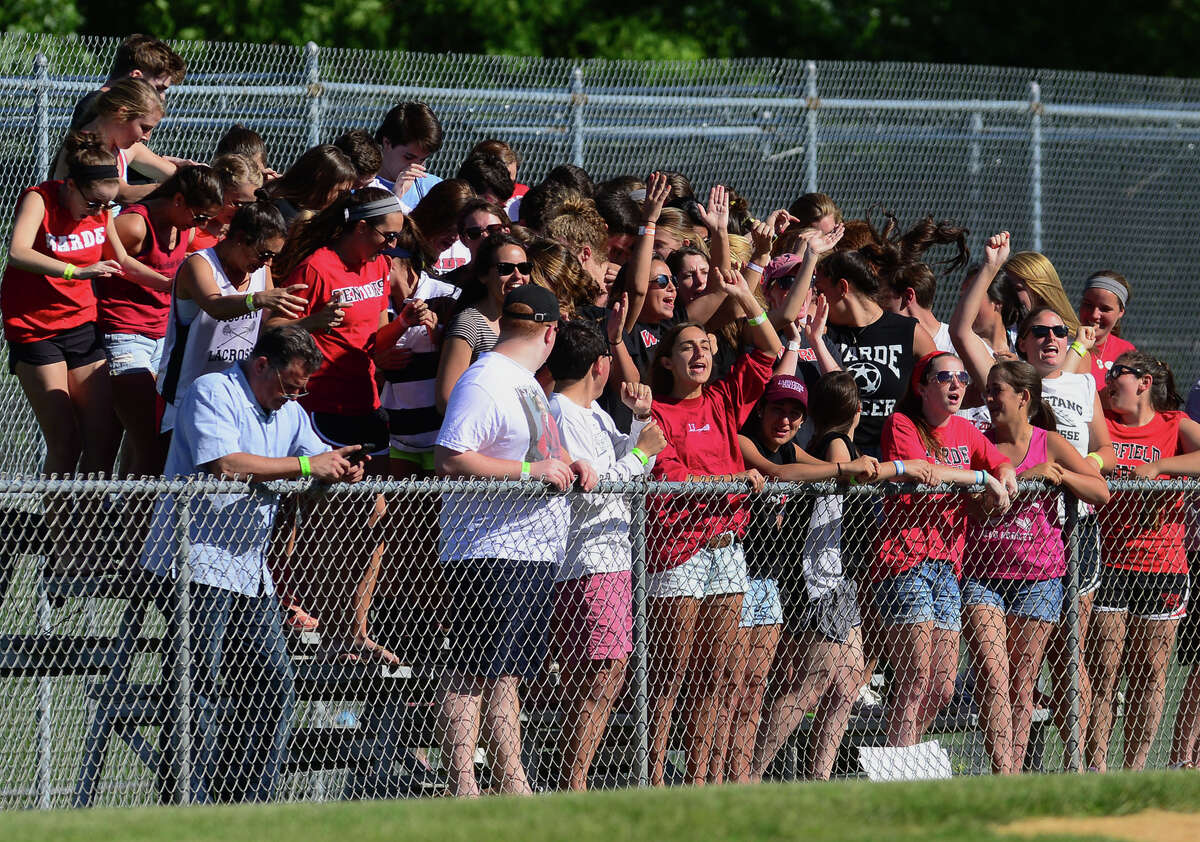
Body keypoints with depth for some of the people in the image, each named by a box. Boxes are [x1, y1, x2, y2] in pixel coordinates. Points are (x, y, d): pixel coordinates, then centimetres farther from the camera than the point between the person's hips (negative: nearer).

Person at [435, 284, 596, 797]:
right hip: (490, 552, -10)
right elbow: (450, 460, -21)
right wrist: (531, 470, -20)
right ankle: (460, 779, -11)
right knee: (473, 668, -9)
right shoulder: (484, 382, -12)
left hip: (533, 552, 10)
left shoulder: (527, 384, 19)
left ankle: (511, 781, 12)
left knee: (507, 672, 11)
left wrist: (567, 467, 10)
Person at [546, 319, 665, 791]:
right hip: (586, 569, -10)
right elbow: (591, 489, -19)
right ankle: (573, 787, -13)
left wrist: (642, 420, 11)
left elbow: (634, 468, 26)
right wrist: (640, 452, -9)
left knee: (609, 678, 10)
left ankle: (575, 784, 12)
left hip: (612, 561, 10)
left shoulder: (593, 413, 19)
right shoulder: (562, 416, -12)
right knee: (595, 681, -13)